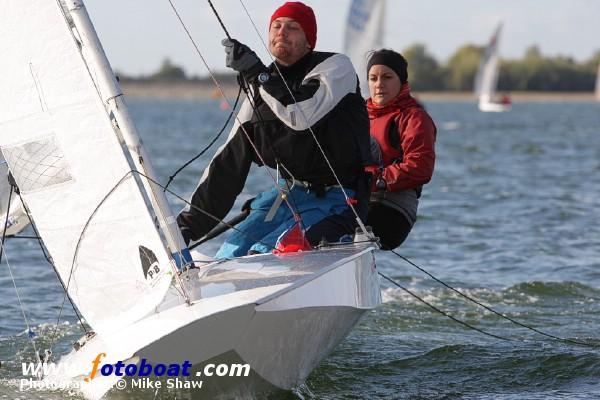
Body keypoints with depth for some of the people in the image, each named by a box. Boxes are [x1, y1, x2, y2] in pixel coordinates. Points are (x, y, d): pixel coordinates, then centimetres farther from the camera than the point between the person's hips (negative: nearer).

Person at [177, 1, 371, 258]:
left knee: (263, 255, -24)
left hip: (336, 199, -7)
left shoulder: (337, 66, -7)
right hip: (289, 193, 7)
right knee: (229, 254, -7)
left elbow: (301, 116, -28)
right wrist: (188, 224, 6)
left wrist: (255, 72, -21)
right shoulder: (262, 89, 10)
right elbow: (229, 160, 11)